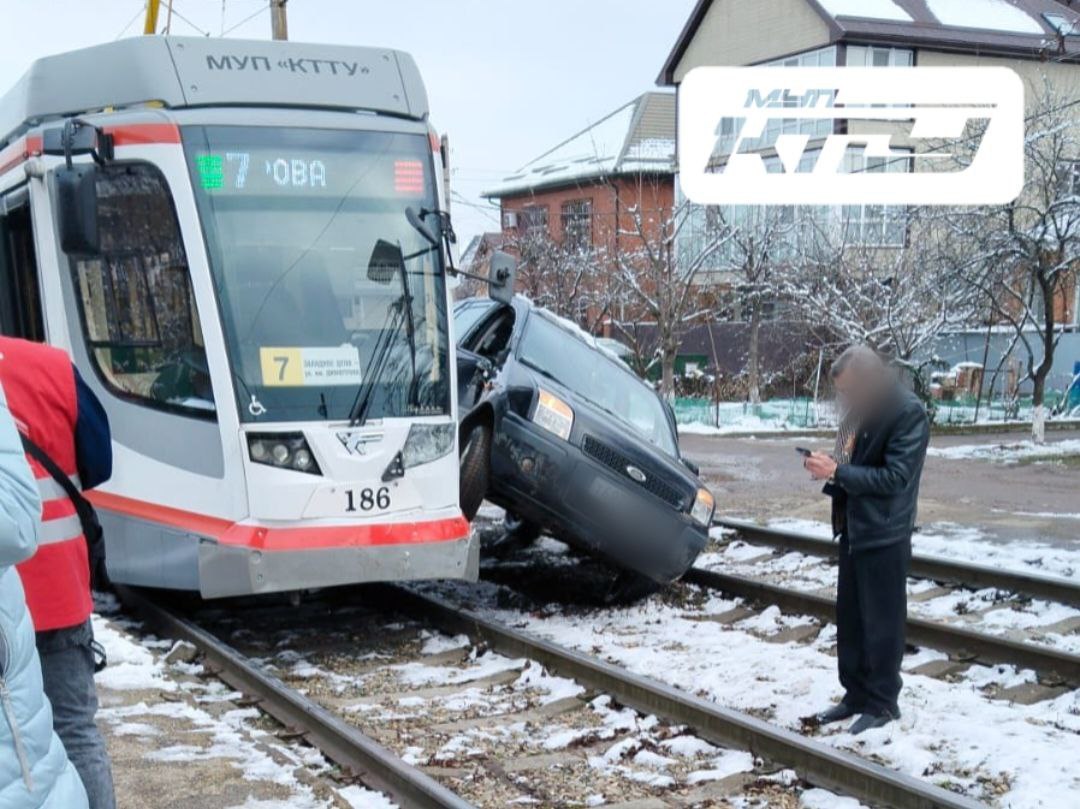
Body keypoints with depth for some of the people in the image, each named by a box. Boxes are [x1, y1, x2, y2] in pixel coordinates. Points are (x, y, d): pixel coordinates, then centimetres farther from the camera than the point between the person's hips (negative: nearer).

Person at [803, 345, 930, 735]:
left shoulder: (908, 413, -16)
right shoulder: (861, 410, 9)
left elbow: (895, 477, -21)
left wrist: (836, 472, -22)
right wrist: (828, 469, -4)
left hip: (883, 536, -8)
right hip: (853, 530, 8)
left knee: (882, 623, 2)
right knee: (850, 619, 14)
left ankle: (882, 703, 13)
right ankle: (856, 695, 25)